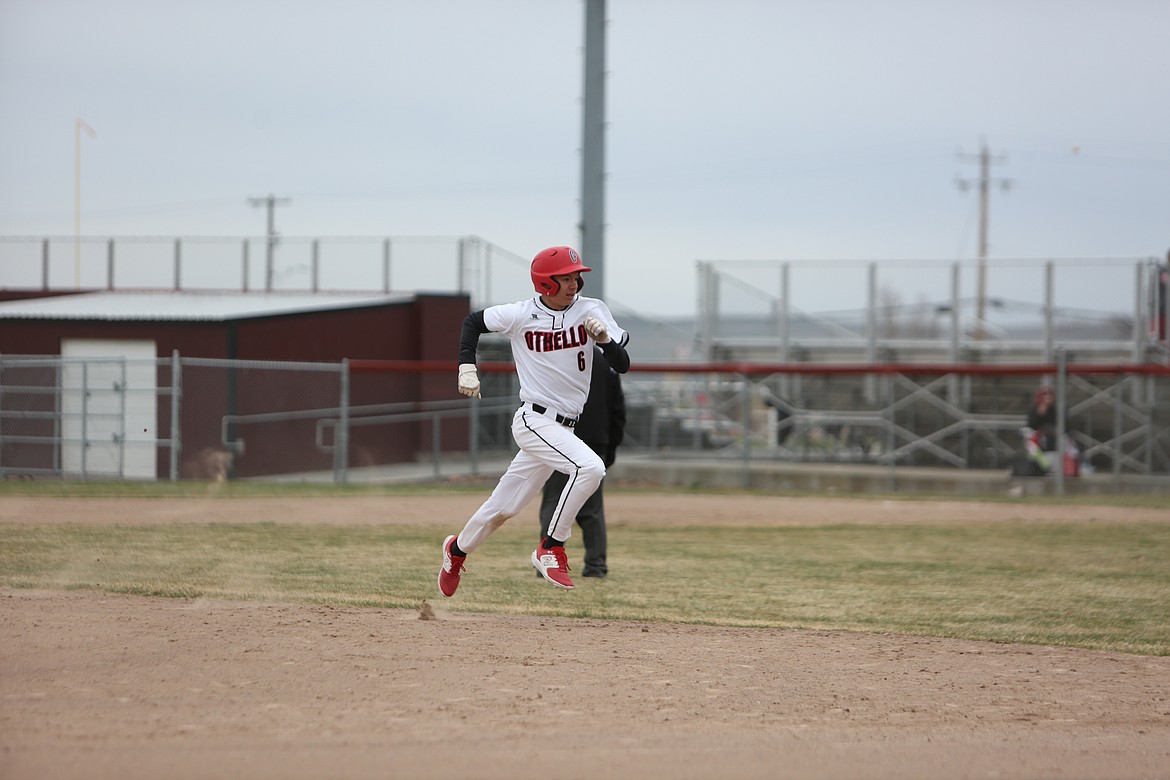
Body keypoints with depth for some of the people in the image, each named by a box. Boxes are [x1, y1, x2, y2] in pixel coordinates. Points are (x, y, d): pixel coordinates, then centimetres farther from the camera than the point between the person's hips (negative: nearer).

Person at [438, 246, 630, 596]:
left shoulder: (592, 310, -3)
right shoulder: (520, 315, -9)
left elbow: (622, 366, -6)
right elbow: (473, 321, 9)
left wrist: (605, 339, -25)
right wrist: (467, 367, -3)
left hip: (563, 427, 4)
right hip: (533, 420, -4)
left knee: (503, 508, 15)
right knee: (590, 467, -28)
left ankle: (457, 549, 41)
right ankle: (551, 548, -15)